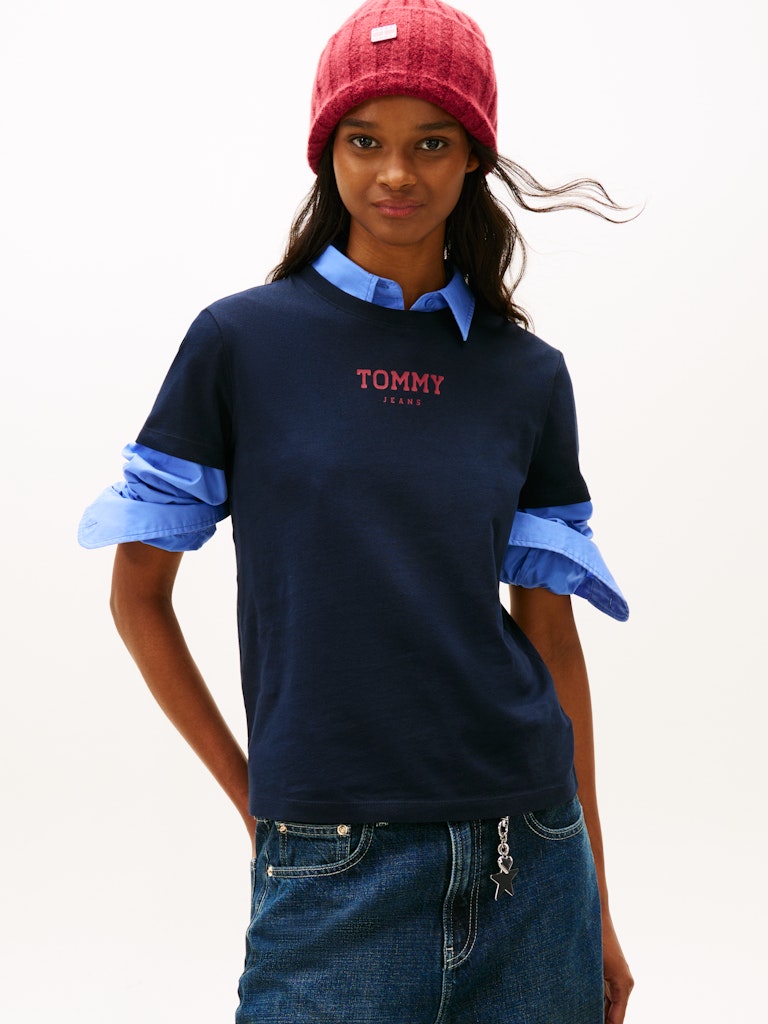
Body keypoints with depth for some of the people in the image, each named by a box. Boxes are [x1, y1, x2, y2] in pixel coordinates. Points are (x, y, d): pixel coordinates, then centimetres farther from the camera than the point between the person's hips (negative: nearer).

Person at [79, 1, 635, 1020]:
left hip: (529, 862, 3)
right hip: (334, 866, -3)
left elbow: (551, 636, 8)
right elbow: (137, 594, 4)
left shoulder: (529, 376, 5)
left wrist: (598, 909, 9)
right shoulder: (241, 341, -3)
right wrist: (249, 792, 1)